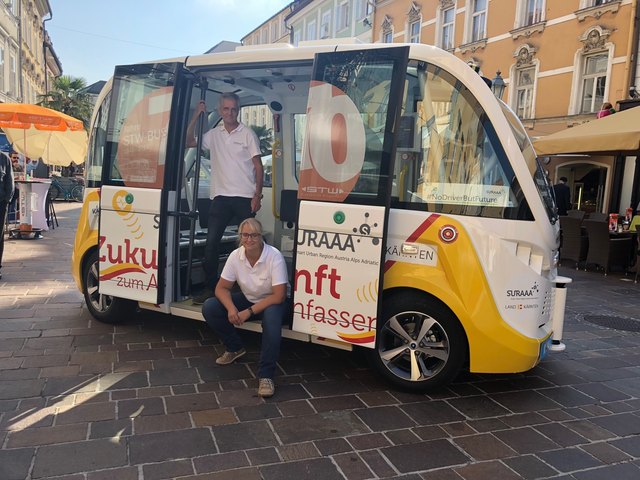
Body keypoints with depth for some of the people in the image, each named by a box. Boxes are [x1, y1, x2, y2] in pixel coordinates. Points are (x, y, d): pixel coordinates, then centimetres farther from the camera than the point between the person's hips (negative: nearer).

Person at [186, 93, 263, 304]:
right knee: (211, 243, 0)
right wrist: (196, 115, 5)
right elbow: (188, 142, 12)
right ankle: (210, 288, 9)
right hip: (220, 196, 3)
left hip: (244, 197, -3)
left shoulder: (247, 133, 2)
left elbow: (258, 165, -1)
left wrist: (257, 195, -10)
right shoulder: (214, 134, 11)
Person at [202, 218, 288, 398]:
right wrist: (231, 308, -27)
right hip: (247, 299, 5)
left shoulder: (274, 256, -25)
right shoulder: (236, 256, -12)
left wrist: (249, 312, -30)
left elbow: (279, 296, -27)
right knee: (209, 307, -14)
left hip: (272, 302, -5)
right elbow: (222, 287, -6)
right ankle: (235, 348, 9)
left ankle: (266, 375, -31)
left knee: (271, 316, -40)